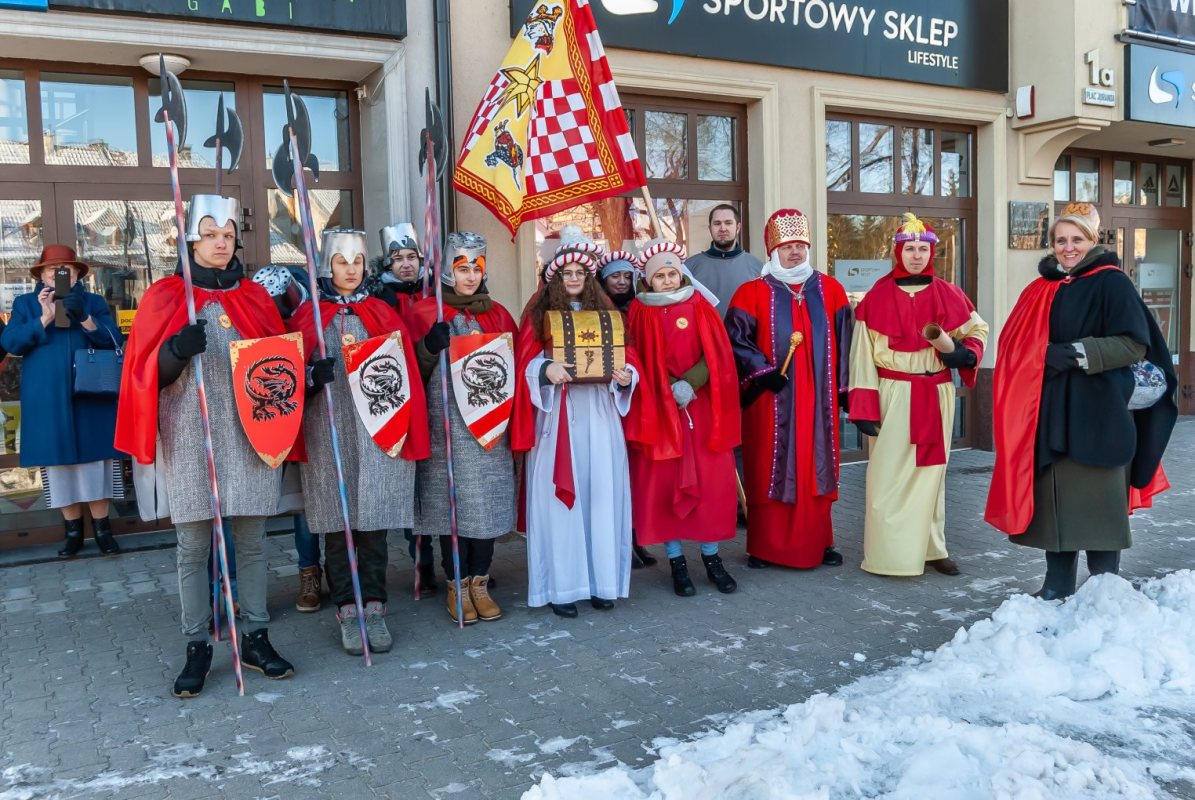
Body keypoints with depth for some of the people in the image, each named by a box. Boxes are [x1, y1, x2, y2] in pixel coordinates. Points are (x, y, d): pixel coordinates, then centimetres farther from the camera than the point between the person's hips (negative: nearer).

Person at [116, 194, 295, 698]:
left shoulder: (255, 297, 11)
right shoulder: (165, 297, 4)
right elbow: (149, 372, 0)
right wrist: (177, 349, -20)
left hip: (250, 433, 2)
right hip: (192, 437, -2)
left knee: (251, 540, 6)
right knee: (193, 546, 2)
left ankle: (256, 638, 16)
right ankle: (197, 647, 12)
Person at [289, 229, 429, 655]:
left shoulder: (382, 313, 12)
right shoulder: (308, 316, 9)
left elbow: (403, 369, 8)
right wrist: (313, 376, -18)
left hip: (378, 432, 1)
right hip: (329, 436, -1)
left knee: (374, 521, 2)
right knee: (337, 524, 2)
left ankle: (374, 608, 11)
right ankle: (348, 611, 11)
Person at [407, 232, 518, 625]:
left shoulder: (497, 314, 13)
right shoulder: (425, 312, 3)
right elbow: (414, 370, -1)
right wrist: (431, 347, -18)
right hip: (446, 423, -3)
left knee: (489, 500, 3)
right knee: (451, 500, -1)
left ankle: (480, 583, 16)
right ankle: (457, 586, 13)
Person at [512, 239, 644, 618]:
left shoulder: (606, 311, 13)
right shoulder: (538, 313, 4)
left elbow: (627, 356, 12)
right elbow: (526, 365, -2)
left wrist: (627, 374, -10)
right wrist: (546, 369, -22)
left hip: (599, 416, 3)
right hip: (557, 417, -3)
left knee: (602, 494, 2)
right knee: (558, 497, -3)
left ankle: (603, 581, 11)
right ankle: (561, 586, 4)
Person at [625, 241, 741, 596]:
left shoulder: (699, 306, 6)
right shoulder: (640, 313, 4)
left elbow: (716, 354, 0)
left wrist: (689, 383, -14)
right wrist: (665, 391, -13)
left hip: (700, 409, 1)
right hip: (657, 409, -1)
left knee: (710, 482, 1)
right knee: (663, 484, 0)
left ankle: (712, 557, 15)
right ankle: (677, 563, 10)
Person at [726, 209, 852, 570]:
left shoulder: (830, 290, 9)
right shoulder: (753, 293, -1)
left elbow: (843, 342, 10)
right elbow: (736, 339, -7)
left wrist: (843, 388, 7)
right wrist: (764, 372, -17)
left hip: (819, 398, 3)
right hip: (772, 399, -3)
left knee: (816, 467, 8)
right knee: (770, 469, 1)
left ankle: (818, 542, 19)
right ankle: (764, 547, 10)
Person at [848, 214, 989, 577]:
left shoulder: (947, 295, 4)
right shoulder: (877, 298, -5)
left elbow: (978, 329, 17)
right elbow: (863, 355, -6)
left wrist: (966, 354, -6)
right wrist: (864, 407, -12)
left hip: (936, 396, 4)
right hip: (893, 397, -3)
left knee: (931, 470, 12)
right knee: (890, 473, -3)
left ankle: (931, 547, 22)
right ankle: (890, 553, 5)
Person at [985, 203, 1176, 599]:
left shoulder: (1112, 284, -4)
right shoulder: (1041, 290, 14)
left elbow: (1135, 343, -12)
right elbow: (1018, 348, 19)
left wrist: (1079, 353, -20)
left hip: (1096, 415, -5)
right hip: (1050, 415, 6)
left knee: (1096, 503, -2)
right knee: (1053, 498, 7)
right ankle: (1057, 585, 17)